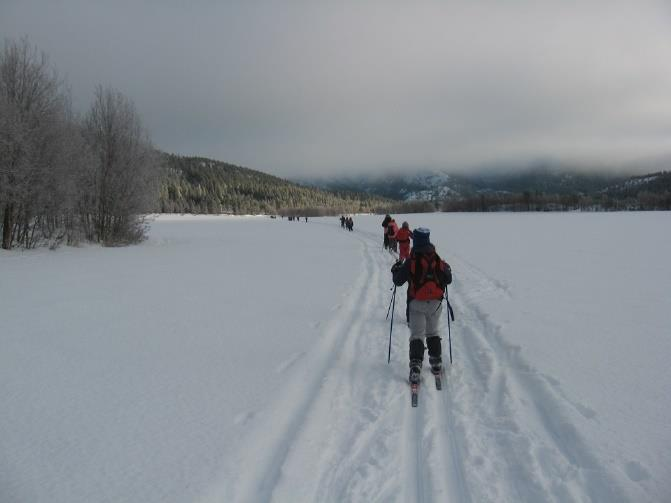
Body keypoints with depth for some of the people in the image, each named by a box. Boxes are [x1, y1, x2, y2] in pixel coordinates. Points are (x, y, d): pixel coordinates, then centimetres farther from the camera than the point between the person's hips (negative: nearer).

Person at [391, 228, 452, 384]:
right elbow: (448, 279, 9)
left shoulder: (410, 262, -12)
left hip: (416, 303, -3)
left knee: (417, 335, -1)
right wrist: (447, 269, 29)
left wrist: (396, 269, 15)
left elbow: (398, 280, -5)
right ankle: (436, 364, 24)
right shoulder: (438, 261, -2)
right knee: (433, 333, 20)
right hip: (435, 303, 3)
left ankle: (415, 367, -13)